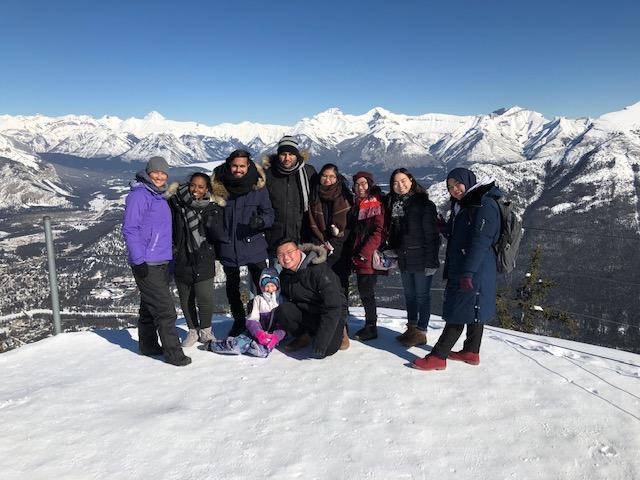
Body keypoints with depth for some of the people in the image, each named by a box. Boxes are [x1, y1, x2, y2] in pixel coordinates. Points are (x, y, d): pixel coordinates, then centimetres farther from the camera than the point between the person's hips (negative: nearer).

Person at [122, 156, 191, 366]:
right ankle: (173, 353, -2)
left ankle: (148, 345, 30)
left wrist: (168, 257, 23)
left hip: (161, 262, 9)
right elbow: (129, 229, -17)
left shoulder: (159, 197, 17)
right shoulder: (139, 195, -12)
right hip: (147, 265, -9)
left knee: (150, 307, 18)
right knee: (165, 310, -9)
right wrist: (139, 260, -21)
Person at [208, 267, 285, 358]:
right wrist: (259, 333, -22)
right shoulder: (258, 299, 11)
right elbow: (252, 319, 0)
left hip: (277, 332, -3)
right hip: (261, 330, 3)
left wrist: (276, 336, -24)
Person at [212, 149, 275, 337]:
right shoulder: (219, 187, -4)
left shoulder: (258, 188, -5)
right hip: (228, 247, 2)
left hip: (254, 246, -2)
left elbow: (269, 215, -1)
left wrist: (261, 221, -23)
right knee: (232, 287, 17)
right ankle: (239, 321, 37)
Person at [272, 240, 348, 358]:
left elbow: (333, 308, -29)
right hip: (306, 312, 5)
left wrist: (320, 343, -33)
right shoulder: (284, 275, -3)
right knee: (281, 311, -22)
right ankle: (304, 336, 3)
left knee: (327, 349, -28)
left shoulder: (319, 270, -25)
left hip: (334, 314, -5)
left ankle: (338, 331, 6)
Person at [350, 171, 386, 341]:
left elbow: (379, 232, -17)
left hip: (370, 257, -8)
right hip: (358, 257, 8)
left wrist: (364, 253, -19)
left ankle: (371, 327, 12)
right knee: (364, 291, 12)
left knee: (366, 292, -2)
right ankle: (369, 326, 23)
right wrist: (355, 253, 13)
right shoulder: (358, 205, 16)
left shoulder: (377, 204, -10)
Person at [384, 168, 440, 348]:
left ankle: (421, 332, 14)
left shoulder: (423, 203, -11)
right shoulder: (393, 204, 8)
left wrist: (430, 261, -16)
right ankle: (411, 328, 29)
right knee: (409, 295, 16)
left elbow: (431, 235, -13)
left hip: (420, 259, -7)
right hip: (403, 259, 7)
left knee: (422, 295, 4)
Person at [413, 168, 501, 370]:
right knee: (472, 311, 16)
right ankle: (471, 352, 26)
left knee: (459, 313, -6)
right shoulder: (460, 206, 17)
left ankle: (438, 357, -3)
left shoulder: (485, 205, -14)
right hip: (459, 270, 9)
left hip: (475, 272, -9)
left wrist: (467, 273, -25)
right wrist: (450, 270, 19)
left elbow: (480, 242, -22)